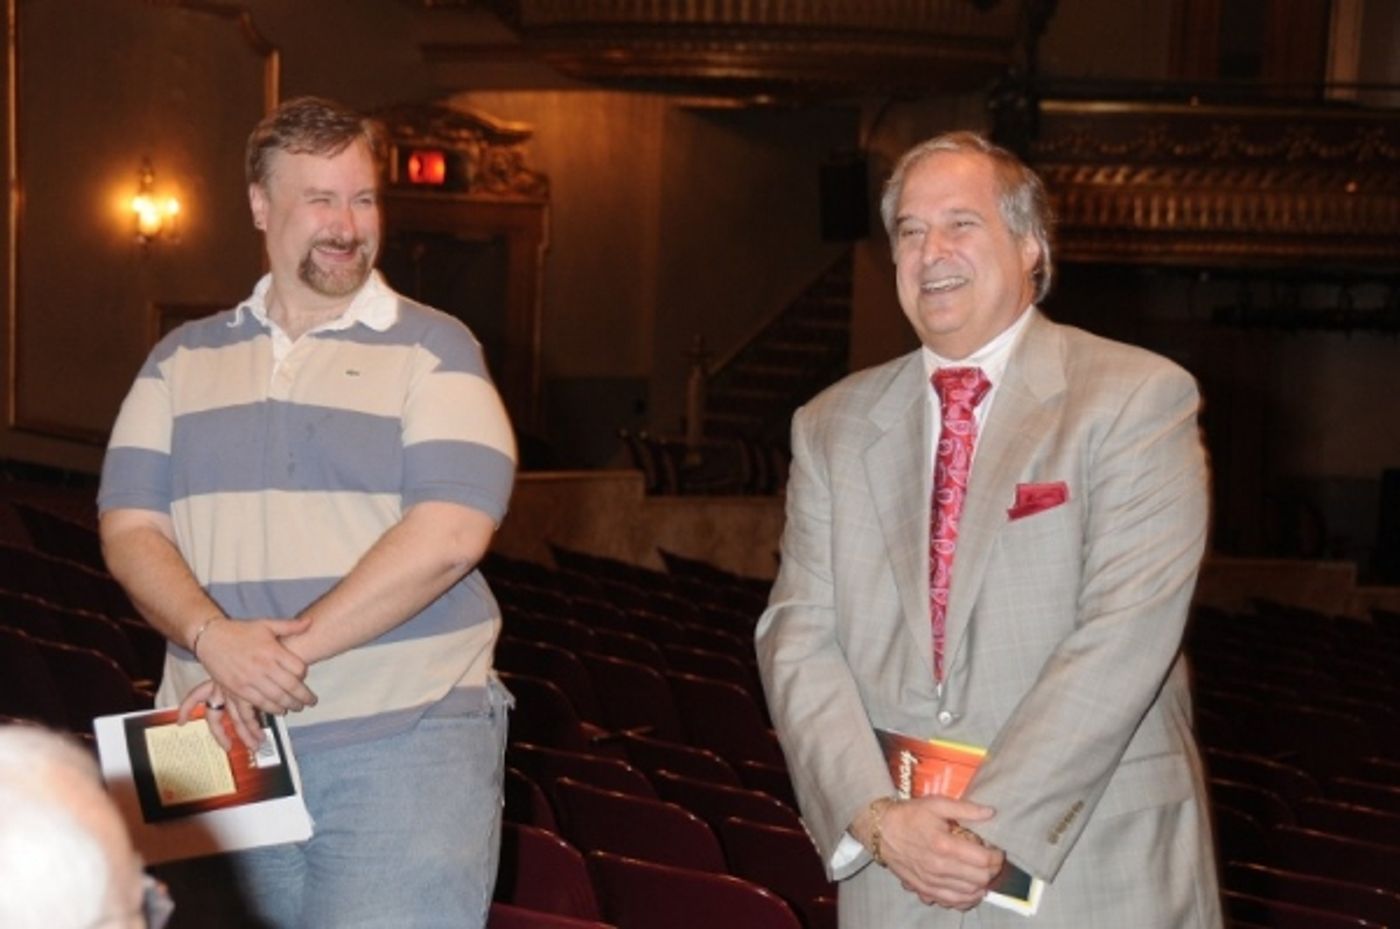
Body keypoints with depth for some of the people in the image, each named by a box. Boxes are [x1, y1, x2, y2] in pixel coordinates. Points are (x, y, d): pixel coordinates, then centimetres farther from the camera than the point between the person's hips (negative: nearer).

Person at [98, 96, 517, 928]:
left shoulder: (432, 349, 1)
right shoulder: (183, 360, 13)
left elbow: (447, 536, -12)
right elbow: (131, 527, 5)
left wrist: (289, 651, -16)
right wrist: (214, 637, -15)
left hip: (405, 737, -4)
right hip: (224, 739, 4)